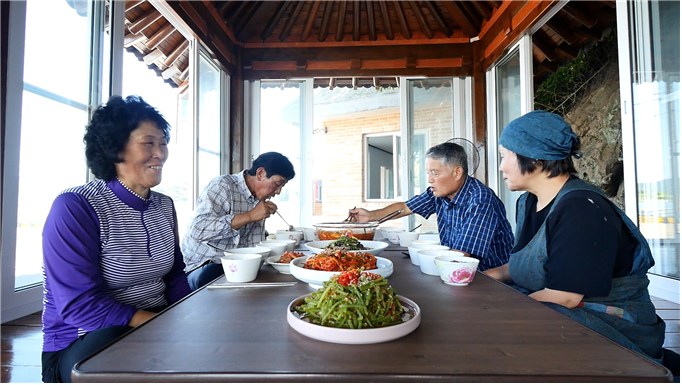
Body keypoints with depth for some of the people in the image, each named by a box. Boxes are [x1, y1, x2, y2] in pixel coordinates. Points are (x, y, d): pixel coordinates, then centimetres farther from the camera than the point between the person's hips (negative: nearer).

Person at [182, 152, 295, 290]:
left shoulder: (259, 199, 6)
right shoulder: (223, 185, -16)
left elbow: (255, 245, 9)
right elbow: (197, 230, -28)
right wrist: (249, 216, -29)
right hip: (202, 264, -6)